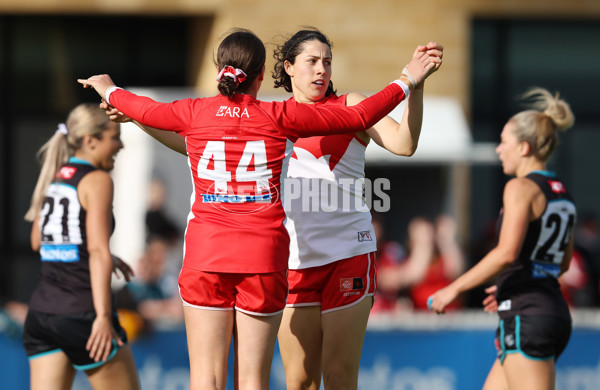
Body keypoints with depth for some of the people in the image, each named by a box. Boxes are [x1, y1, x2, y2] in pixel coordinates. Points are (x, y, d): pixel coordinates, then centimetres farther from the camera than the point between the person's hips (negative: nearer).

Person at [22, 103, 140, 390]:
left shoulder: (52, 178, 15)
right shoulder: (97, 180, -8)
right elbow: (98, 251, -17)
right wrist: (103, 316, -20)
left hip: (41, 311, 7)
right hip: (81, 312, -7)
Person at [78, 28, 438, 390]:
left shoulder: (195, 113, 3)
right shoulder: (281, 117, 0)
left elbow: (145, 110, 23)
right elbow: (359, 117, 5)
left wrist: (109, 90, 45)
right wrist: (407, 82, 19)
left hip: (206, 255, 1)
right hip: (264, 257, -1)